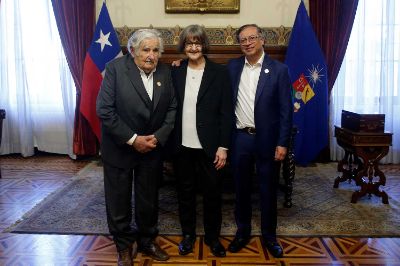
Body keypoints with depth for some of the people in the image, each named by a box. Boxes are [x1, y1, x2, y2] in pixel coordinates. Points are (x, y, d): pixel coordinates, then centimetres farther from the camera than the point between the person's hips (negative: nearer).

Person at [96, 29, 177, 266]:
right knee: (119, 201, 10)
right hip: (119, 148, -3)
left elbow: (171, 108, 1)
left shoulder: (165, 72, -2)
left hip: (153, 147, 3)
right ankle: (124, 247, 31)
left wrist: (158, 137, -11)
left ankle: (147, 241, 37)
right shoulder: (115, 68, -14)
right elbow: (105, 110, -18)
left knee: (149, 200, 15)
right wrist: (132, 139, -18)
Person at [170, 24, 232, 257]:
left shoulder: (220, 72, -3)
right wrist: (170, 142, -4)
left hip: (209, 146, -2)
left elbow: (226, 112, -5)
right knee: (185, 192, 14)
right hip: (182, 146, 2)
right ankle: (188, 234, 32)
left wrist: (223, 146, -9)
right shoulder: (175, 72, 5)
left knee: (212, 193, 10)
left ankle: (212, 236, 30)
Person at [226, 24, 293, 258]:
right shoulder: (233, 67, 6)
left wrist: (282, 143, -10)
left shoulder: (279, 70, -4)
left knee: (268, 190, 9)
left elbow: (286, 110, -6)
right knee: (241, 188, 13)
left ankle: (269, 236, 25)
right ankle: (243, 232, 30)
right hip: (240, 138, 3)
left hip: (267, 139, -2)